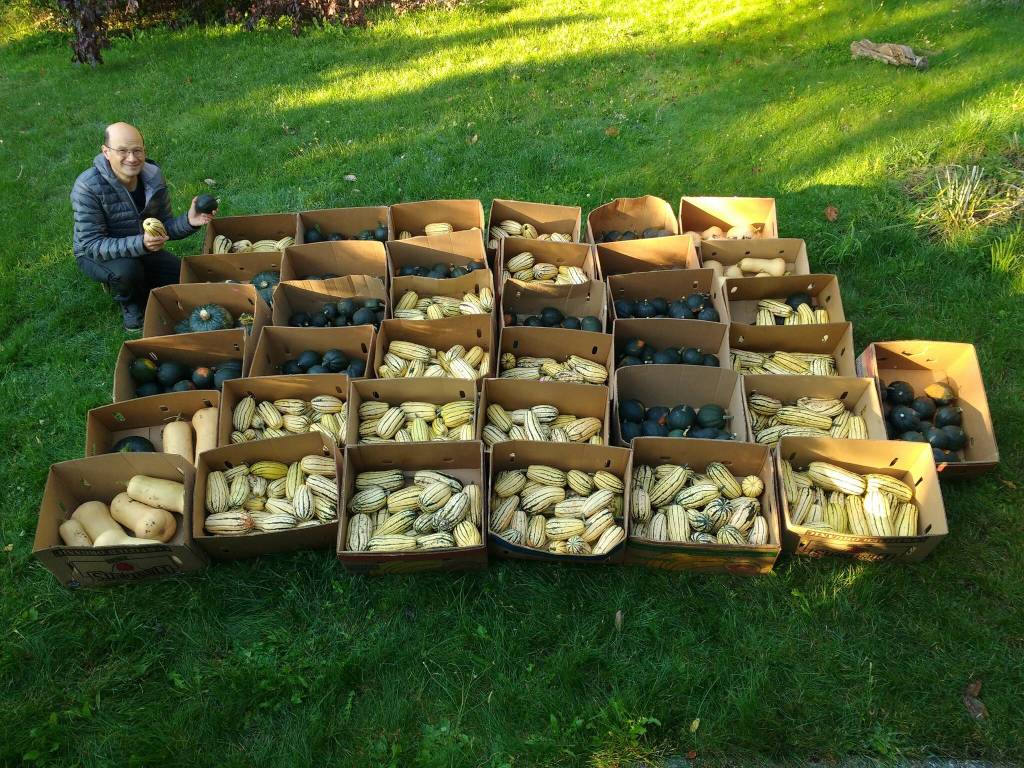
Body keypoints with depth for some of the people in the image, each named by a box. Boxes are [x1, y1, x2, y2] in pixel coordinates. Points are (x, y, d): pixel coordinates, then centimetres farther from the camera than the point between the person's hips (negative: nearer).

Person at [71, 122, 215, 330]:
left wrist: (188, 222, -28)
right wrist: (140, 244, -47)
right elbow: (92, 245, -31)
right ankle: (132, 306, -1)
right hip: (95, 255, -5)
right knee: (127, 270, -37)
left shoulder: (153, 176, -13)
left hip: (142, 248, 6)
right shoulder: (88, 187, -29)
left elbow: (164, 225, -4)